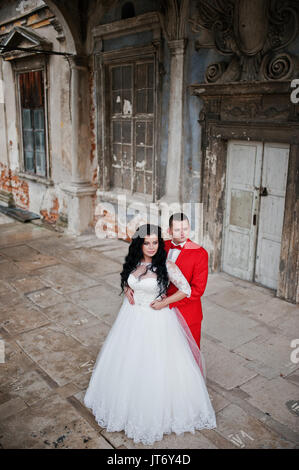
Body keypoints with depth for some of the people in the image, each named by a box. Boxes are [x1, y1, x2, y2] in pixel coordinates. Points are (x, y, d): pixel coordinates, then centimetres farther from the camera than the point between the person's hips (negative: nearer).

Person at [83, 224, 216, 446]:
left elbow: (186, 290, -12)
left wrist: (163, 303, -14)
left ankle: (157, 412, 29)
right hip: (132, 318, 5)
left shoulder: (166, 266, -18)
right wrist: (128, 294, -3)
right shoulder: (133, 263, -3)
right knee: (128, 362, 19)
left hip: (157, 319, -5)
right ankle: (130, 405, 43)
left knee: (156, 366, 5)